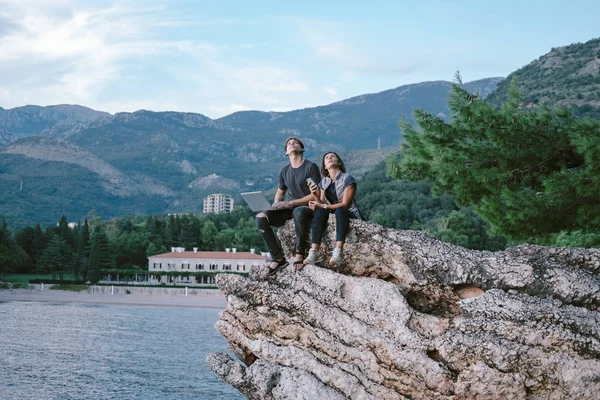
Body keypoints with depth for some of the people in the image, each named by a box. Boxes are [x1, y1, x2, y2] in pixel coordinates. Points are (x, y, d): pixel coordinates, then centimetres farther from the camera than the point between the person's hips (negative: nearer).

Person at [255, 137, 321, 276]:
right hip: (289, 208, 6)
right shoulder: (284, 171, 12)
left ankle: (300, 253, -24)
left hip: (308, 207, -6)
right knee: (261, 217, -19)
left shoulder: (310, 167, -6)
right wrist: (277, 204, -1)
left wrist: (291, 203, -17)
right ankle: (278, 258, -19)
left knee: (298, 212, -43)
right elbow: (280, 192, 25)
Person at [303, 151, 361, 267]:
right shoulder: (324, 182, 11)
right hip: (333, 214, 4)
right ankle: (314, 252, -38)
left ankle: (338, 252, -52)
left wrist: (322, 206, -20)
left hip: (350, 215, -4)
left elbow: (345, 204, -15)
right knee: (320, 212, -27)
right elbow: (322, 204, 4)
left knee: (340, 210, -37)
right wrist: (316, 196, -17)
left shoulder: (347, 178, -7)